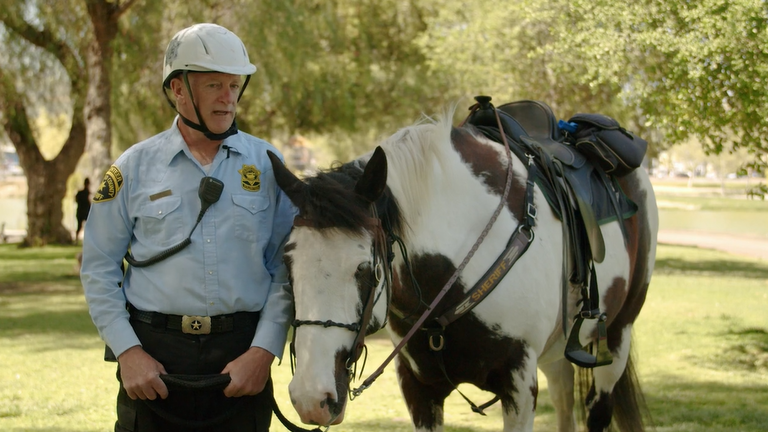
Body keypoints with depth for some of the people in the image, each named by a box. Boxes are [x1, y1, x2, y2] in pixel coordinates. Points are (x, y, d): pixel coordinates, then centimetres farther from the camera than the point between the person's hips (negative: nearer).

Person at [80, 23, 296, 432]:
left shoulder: (267, 164, 5)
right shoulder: (134, 168, 3)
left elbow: (286, 267, 3)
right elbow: (98, 268, 4)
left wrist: (263, 351, -8)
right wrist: (128, 351, -7)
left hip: (242, 355, 1)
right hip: (153, 357, -1)